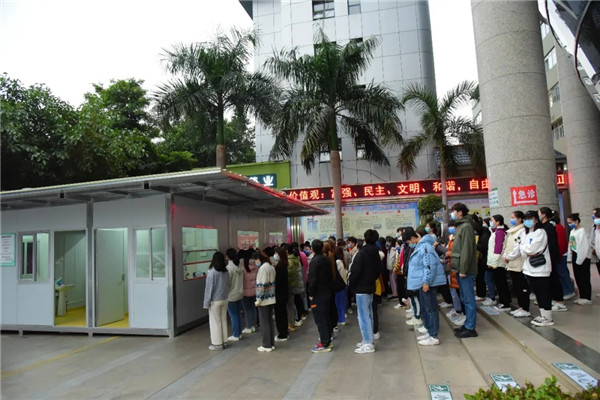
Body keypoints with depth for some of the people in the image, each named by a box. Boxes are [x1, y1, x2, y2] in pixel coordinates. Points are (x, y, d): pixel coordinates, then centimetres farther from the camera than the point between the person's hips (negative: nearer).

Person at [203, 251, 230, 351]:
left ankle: (217, 343, 12)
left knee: (215, 322, 6)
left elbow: (209, 288, -14)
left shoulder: (212, 272, -17)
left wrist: (206, 303, -6)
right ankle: (223, 341, 23)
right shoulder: (226, 272, -1)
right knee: (223, 320, 14)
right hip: (224, 299, 6)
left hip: (215, 301, -6)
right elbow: (228, 286, 7)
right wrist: (226, 296, 17)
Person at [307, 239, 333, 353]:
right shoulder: (326, 259, 7)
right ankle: (327, 340, 25)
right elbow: (330, 276, 13)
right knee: (326, 317, 16)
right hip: (327, 292, 9)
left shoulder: (314, 261, -18)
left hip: (317, 294, -9)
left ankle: (324, 344, 2)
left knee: (320, 319, -2)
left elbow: (312, 279, -21)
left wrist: (311, 294, -12)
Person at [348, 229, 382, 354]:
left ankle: (368, 344, 0)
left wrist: (351, 285, -5)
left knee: (363, 316, -3)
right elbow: (379, 270, 15)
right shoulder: (376, 254, 8)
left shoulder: (361, 253, -17)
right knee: (368, 314, 15)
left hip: (361, 288, -8)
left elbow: (355, 272, -20)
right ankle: (368, 340, 24)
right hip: (371, 287, 9)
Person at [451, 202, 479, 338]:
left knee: (469, 299, -2)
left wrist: (463, 270, -20)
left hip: (465, 270, -9)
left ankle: (470, 328, 4)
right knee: (465, 299, 15)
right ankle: (468, 324, 24)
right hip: (461, 268, 9)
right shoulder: (460, 226, 16)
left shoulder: (466, 226, -13)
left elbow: (467, 250, -19)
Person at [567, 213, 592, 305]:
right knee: (578, 278, 12)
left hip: (583, 258, -8)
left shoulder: (581, 231, -15)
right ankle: (582, 296, 21)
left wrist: (579, 260, -16)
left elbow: (584, 247, -18)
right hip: (575, 257, 8)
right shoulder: (572, 231, 10)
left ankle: (587, 298, 8)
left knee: (584, 278, -1)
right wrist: (571, 258, 9)